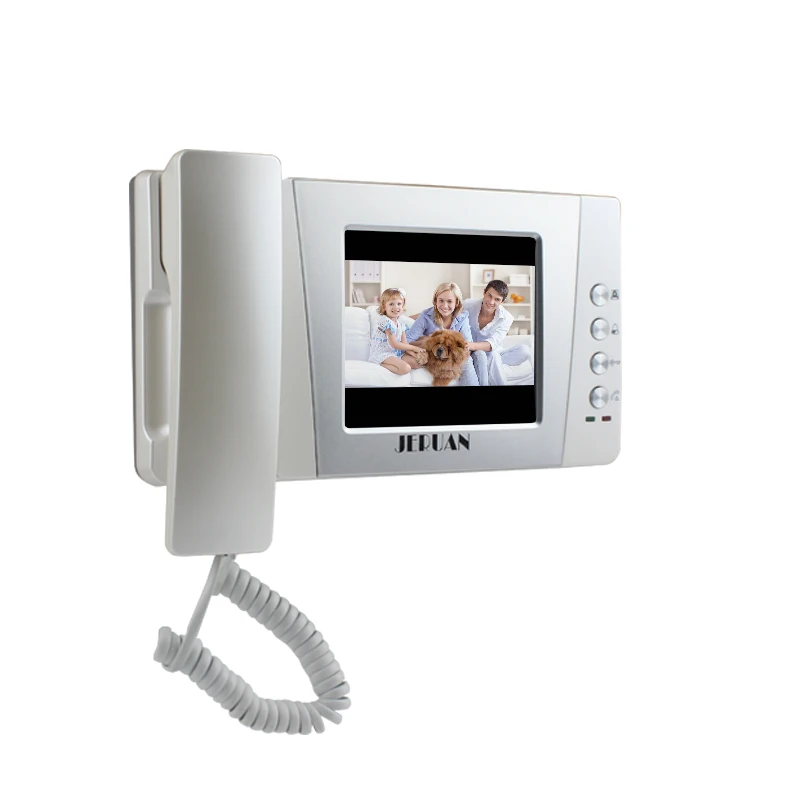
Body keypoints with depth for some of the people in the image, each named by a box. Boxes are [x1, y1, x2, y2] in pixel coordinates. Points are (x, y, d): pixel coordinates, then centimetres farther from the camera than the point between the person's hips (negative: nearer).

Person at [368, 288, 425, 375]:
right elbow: (394, 344, -18)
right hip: (382, 354, -9)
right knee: (405, 368, -28)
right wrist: (413, 348, -10)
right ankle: (381, 365, -9)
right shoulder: (385, 321, -15)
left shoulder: (400, 323, 11)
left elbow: (404, 343, 5)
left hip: (396, 353, 9)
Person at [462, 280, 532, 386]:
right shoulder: (467, 306, -12)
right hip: (471, 354, -2)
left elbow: (493, 343, -25)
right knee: (480, 354, -38)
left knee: (524, 351, -22)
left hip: (493, 355, 2)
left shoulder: (506, 318, -11)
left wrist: (472, 345, -45)